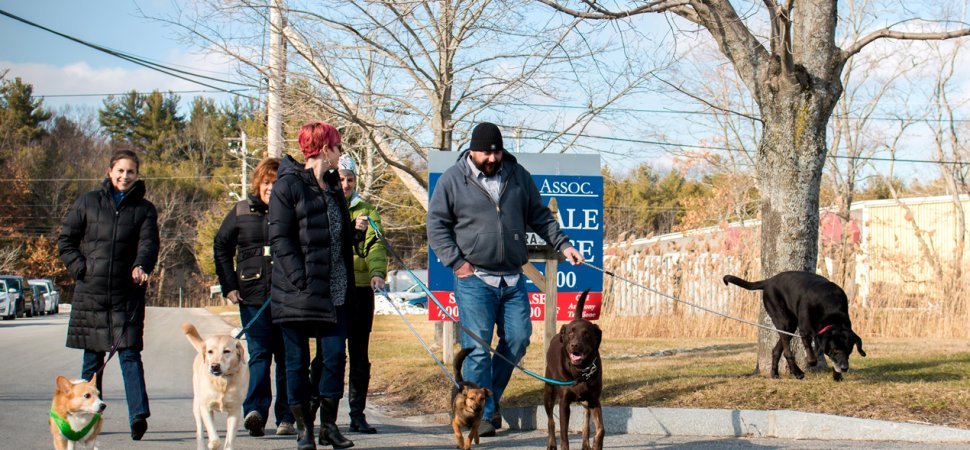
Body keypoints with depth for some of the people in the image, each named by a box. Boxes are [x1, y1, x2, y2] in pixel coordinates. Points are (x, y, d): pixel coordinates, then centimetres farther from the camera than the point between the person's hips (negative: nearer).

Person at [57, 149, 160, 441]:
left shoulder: (144, 209, 7)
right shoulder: (88, 203, 7)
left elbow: (148, 243, -5)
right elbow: (66, 241, 11)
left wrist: (141, 266, -26)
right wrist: (80, 269, -3)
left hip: (127, 294, -1)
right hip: (90, 292, 1)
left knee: (129, 353, -11)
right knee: (93, 357, 8)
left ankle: (139, 415, -19)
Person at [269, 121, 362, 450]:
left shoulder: (333, 186, 18)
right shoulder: (288, 186, -6)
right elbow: (280, 238, -12)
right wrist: (301, 279, -19)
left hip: (334, 290, 6)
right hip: (298, 293, -6)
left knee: (335, 356, 1)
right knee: (298, 361, 1)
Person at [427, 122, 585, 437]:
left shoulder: (518, 176, 10)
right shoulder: (452, 180, 0)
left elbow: (539, 216, 19)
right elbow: (436, 225, 1)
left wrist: (562, 244, 8)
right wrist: (456, 261, -8)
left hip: (513, 278, 4)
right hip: (474, 279, -4)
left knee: (518, 339, 4)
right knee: (477, 347, -7)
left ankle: (492, 396, 23)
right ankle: (483, 414, -1)